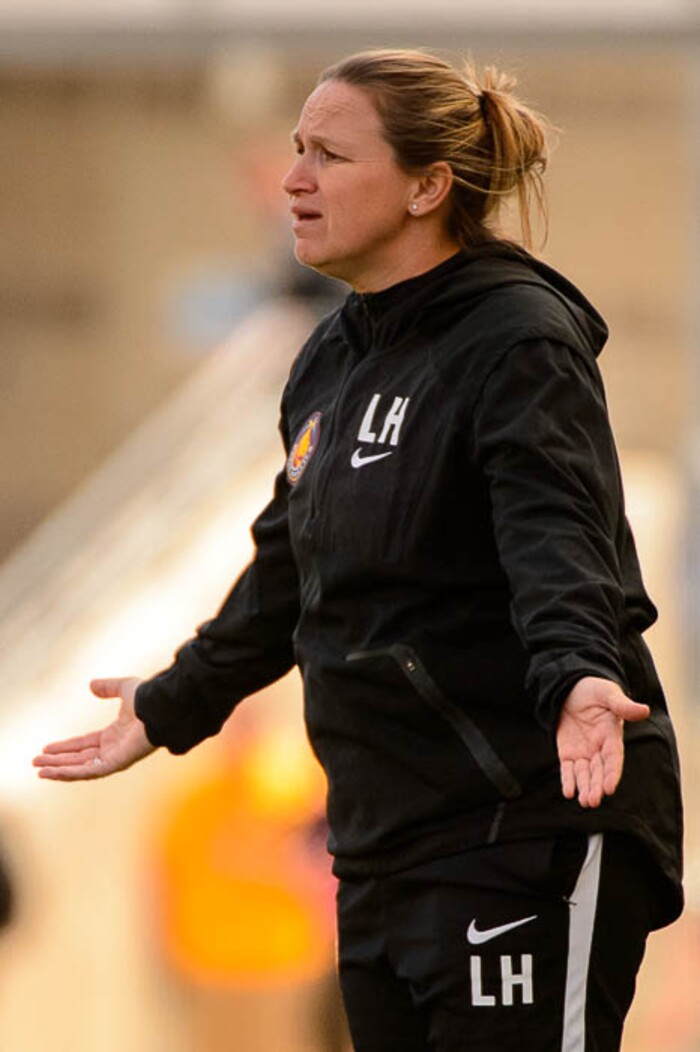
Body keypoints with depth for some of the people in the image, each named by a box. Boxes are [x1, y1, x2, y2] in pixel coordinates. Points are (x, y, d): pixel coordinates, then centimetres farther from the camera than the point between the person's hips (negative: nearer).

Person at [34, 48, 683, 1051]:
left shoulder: (520, 339, -12)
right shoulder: (333, 360, 15)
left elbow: (558, 537, -27)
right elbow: (290, 572, 28)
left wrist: (578, 679, -45)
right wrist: (171, 708, 36)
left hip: (533, 829, -9)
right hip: (384, 840, 9)